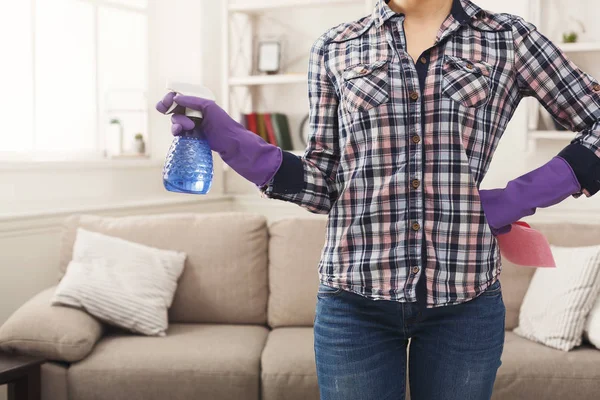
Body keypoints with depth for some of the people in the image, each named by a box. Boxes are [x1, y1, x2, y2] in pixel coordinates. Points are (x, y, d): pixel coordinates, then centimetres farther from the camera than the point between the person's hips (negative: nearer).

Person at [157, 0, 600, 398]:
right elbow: (325, 186, 6)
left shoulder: (509, 39, 4)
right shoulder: (334, 49, 7)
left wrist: (522, 197, -4)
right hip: (355, 299, 1)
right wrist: (232, 141, -6)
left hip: (464, 299, 0)